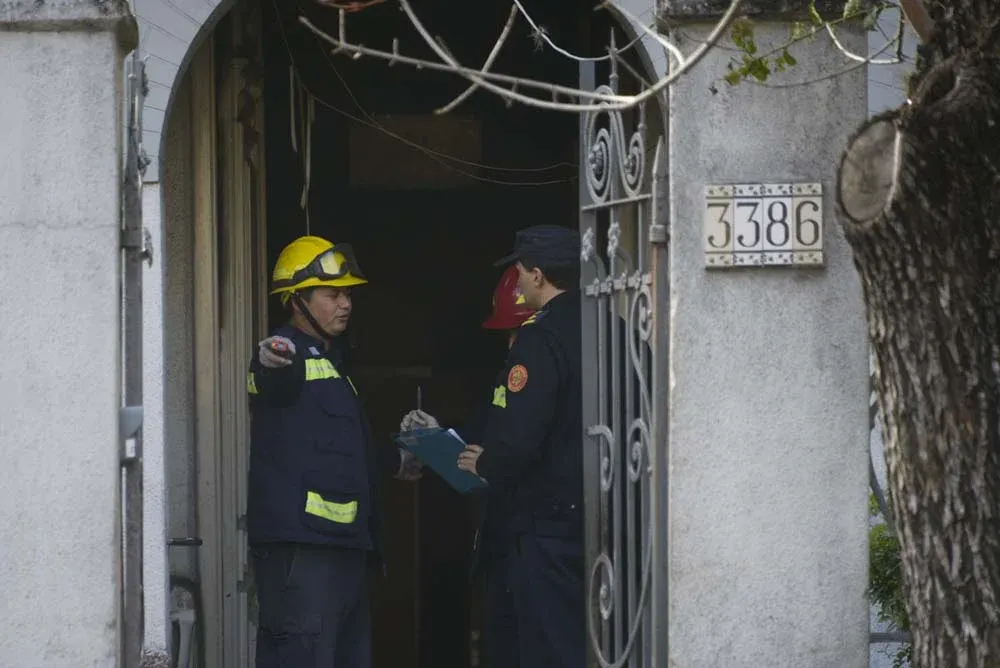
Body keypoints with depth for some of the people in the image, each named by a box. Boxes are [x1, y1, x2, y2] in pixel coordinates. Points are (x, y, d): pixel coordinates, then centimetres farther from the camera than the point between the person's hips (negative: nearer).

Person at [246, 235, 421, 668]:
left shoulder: (328, 361, 24)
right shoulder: (289, 355, -7)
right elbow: (276, 386, -34)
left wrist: (394, 461, 55)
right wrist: (272, 365, -58)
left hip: (343, 543, 10)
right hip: (301, 546, -10)